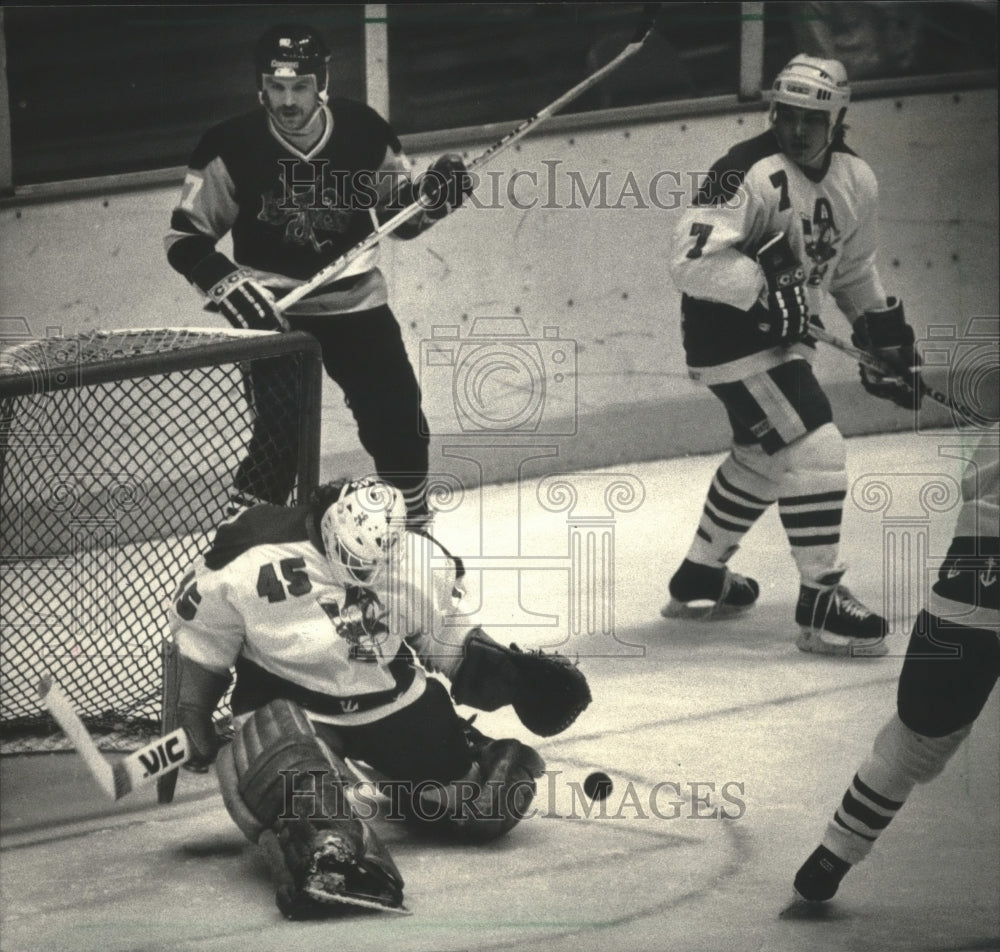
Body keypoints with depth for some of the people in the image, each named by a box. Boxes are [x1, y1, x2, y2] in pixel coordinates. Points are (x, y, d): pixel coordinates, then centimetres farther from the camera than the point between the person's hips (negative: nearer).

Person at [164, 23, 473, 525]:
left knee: (399, 421, 7)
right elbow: (185, 237, -8)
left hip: (355, 300, 3)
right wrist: (225, 281, -25)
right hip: (274, 311, -3)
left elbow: (399, 214, 6)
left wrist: (432, 196, -15)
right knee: (278, 429, -17)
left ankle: (414, 520, 32)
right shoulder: (232, 147, -17)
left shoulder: (364, 132, -11)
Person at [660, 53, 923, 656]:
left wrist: (891, 340, 16)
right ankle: (821, 604, -8)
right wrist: (765, 291, -34)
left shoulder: (856, 181, 2)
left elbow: (855, 269, 18)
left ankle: (700, 579, 40)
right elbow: (692, 258, -30)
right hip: (729, 335, -9)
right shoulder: (750, 173, -23)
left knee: (763, 457, 22)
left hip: (785, 334, 9)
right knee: (814, 449, -15)